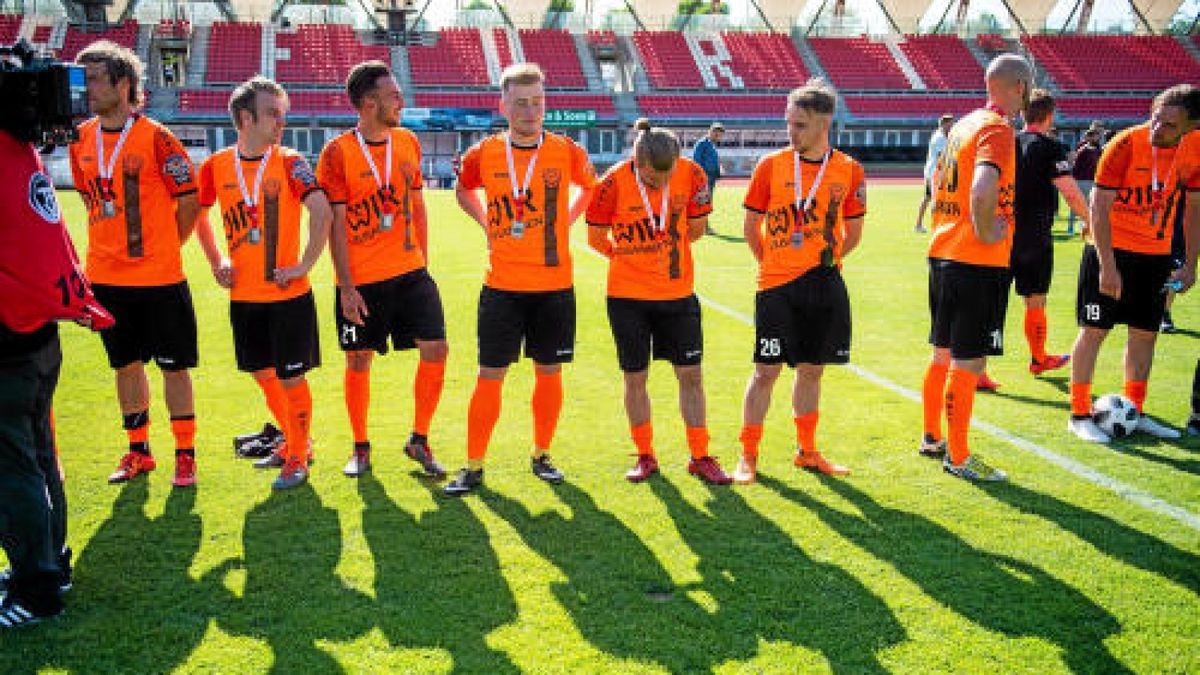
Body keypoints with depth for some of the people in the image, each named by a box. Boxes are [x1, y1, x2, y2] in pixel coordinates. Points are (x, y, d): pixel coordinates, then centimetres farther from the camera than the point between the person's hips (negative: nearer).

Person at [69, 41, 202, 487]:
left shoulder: (156, 138, -12)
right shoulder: (81, 140, 5)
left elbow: (189, 200, -5)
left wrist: (162, 248, 3)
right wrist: (114, 244, 12)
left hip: (159, 278, -5)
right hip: (106, 277, 6)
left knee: (174, 366, 4)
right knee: (125, 365, 15)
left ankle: (185, 455, 15)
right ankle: (138, 451, 29)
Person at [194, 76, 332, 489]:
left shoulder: (289, 163, -9)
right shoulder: (217, 166, 2)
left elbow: (322, 212, -20)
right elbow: (199, 213, 18)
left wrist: (304, 265, -20)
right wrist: (217, 261, 9)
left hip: (288, 294, -4)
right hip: (244, 295, 4)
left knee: (291, 378, 1)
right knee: (262, 374, 16)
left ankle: (298, 458, 18)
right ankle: (293, 441, 36)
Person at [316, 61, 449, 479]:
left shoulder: (408, 142, 8)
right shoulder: (338, 153, -8)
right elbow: (336, 224, -9)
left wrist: (422, 262, 13)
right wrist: (346, 286, -12)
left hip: (409, 273, 4)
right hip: (362, 281, -4)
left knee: (435, 349, -4)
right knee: (358, 361, 7)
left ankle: (419, 440, 13)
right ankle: (360, 448, 24)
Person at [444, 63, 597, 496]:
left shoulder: (566, 151, -2)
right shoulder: (484, 154, -1)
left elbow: (590, 186, 19)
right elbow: (463, 191, 19)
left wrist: (564, 223, 7)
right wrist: (488, 224, 6)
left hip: (555, 285, 1)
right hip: (502, 286, -1)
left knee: (549, 371, 10)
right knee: (490, 375, 1)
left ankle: (541, 456, 28)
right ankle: (474, 467, 11)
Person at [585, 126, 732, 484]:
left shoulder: (692, 175, -10)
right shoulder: (614, 183, -16)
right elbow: (596, 238, -2)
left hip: (679, 293, 2)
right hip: (628, 296, -1)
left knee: (691, 374, 4)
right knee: (635, 376, 6)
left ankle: (700, 457, 16)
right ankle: (645, 457, 21)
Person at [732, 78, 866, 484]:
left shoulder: (849, 171, 1)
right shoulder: (771, 165, -4)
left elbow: (852, 234, 12)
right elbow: (750, 226, 5)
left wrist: (825, 259, 8)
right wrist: (771, 264, 8)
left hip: (825, 284, 3)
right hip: (777, 285, -2)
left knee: (812, 369, 12)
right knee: (766, 370, -1)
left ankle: (806, 451, 26)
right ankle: (748, 456, 10)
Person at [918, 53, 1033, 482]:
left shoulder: (963, 125, 13)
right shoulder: (998, 130, -15)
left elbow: (939, 184, 24)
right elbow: (982, 191, -32)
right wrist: (986, 232, -18)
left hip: (943, 254, 9)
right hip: (980, 263, -9)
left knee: (943, 353, 19)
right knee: (969, 361, -1)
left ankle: (932, 437, 31)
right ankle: (957, 456, 6)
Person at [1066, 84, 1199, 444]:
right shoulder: (1125, 145, -17)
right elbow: (1099, 207, -17)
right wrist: (1107, 265, -21)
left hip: (1156, 255, 5)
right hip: (1111, 249, -5)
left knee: (1145, 332, 10)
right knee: (1094, 329, -3)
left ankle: (1134, 412, 23)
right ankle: (1079, 415, 6)